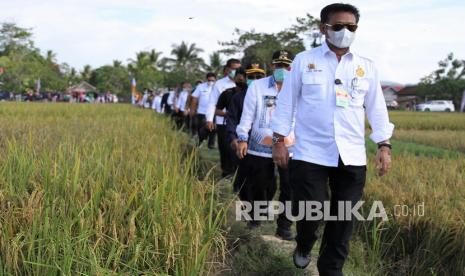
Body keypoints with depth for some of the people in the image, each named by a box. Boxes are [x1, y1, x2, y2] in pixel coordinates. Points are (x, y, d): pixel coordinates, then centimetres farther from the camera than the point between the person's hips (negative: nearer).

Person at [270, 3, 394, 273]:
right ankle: (304, 247, 32)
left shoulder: (367, 67, 9)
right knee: (308, 211, -2)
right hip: (310, 153, -2)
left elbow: (376, 108, 11)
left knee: (343, 219, 6)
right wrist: (279, 141, 3)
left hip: (352, 156, 3)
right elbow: (286, 102, 6)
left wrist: (384, 145, 3)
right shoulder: (303, 61, 3)